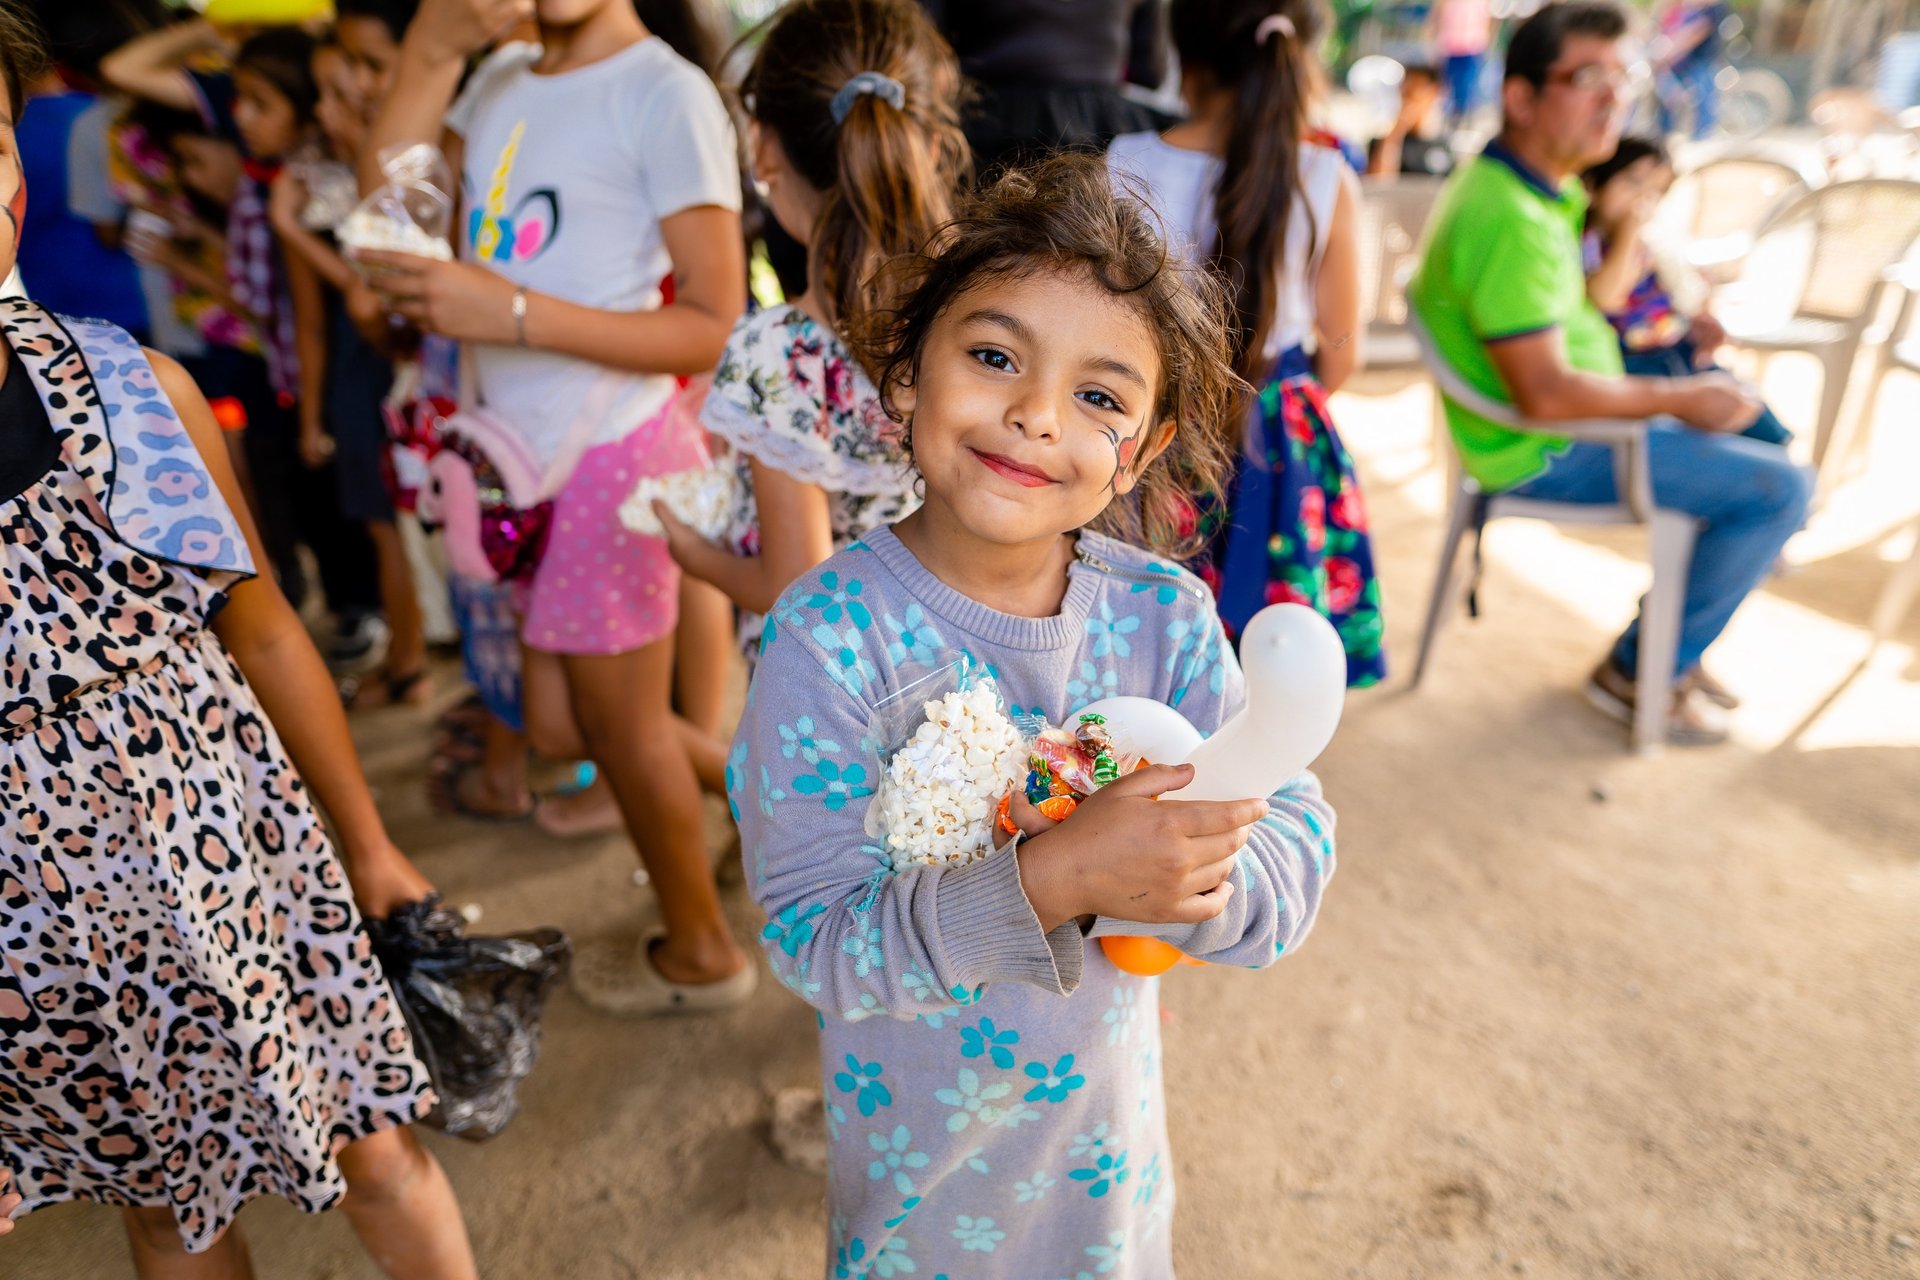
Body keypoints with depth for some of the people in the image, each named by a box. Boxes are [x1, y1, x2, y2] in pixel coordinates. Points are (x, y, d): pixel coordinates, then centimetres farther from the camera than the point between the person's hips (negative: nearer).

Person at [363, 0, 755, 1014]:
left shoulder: (665, 90, -12)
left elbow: (717, 327, -16)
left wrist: (514, 312, -22)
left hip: (612, 454, -8)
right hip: (531, 456, 8)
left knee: (623, 727, 8)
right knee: (558, 729, 17)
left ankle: (700, 951, 32)